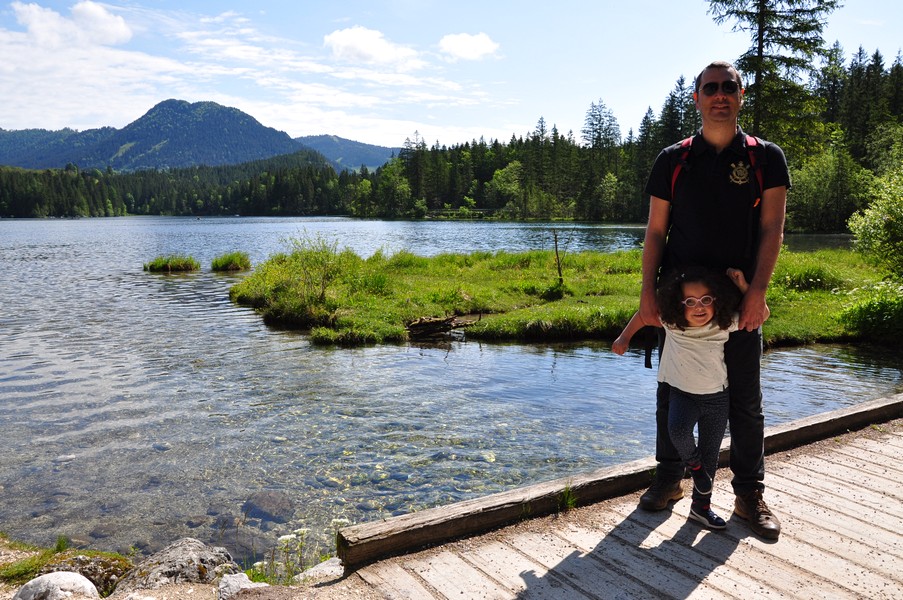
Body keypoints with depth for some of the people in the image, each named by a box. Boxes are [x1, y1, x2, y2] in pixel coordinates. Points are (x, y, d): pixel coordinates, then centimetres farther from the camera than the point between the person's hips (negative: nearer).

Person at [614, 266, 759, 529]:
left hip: (717, 396, 2)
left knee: (710, 455, 10)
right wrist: (624, 337, 5)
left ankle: (701, 506, 30)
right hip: (682, 393, -1)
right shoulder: (671, 321, -14)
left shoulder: (725, 323, -13)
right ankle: (692, 463, 4)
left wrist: (743, 285, -17)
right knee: (677, 430, -31)